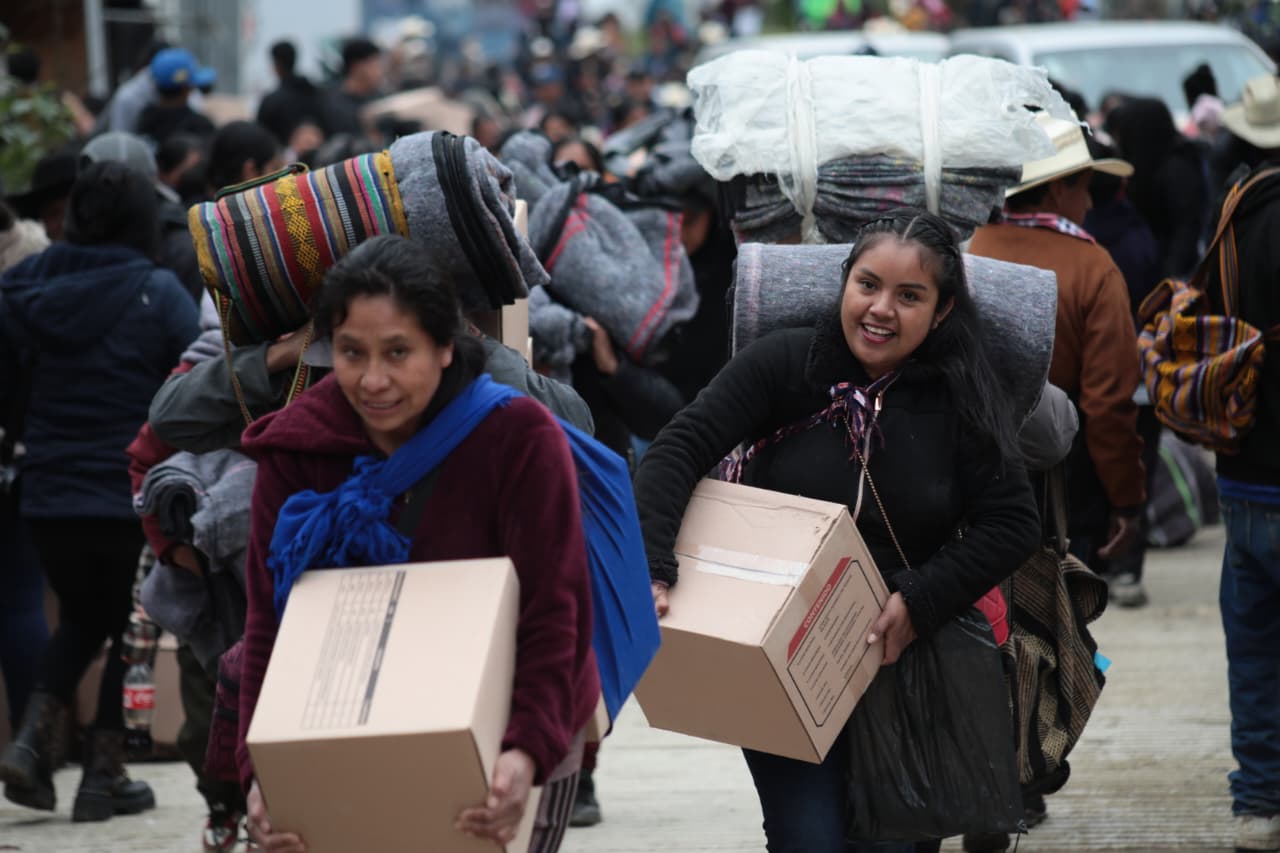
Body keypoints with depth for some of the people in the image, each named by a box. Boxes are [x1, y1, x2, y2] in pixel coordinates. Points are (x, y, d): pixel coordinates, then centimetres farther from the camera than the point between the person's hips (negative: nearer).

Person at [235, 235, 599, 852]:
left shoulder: (519, 437, -19)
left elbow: (553, 615, -23)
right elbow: (272, 621, -13)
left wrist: (529, 753, -39)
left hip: (520, 742, -2)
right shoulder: (295, 449, -11)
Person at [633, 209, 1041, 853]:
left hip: (905, 655, 2)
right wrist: (651, 570, -29)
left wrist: (920, 604, -18)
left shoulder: (961, 400, -3)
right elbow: (678, 451, -15)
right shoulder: (785, 364, -8)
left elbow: (1013, 523, -6)